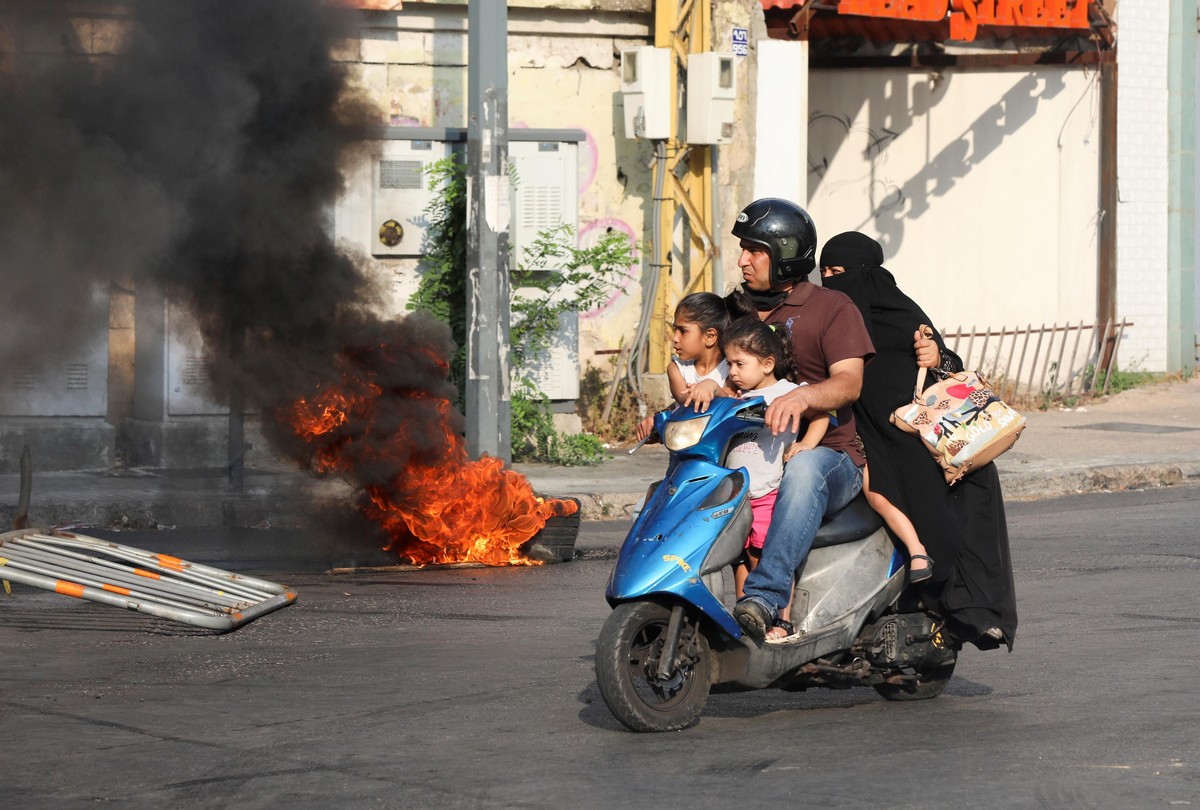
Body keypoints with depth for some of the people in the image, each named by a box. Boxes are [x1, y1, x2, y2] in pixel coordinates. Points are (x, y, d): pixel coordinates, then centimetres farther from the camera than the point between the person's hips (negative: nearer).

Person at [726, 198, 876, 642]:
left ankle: (764, 596, -54)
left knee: (803, 471, -41)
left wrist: (802, 396, -36)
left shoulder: (832, 308, 1)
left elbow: (850, 382, -14)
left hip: (827, 452, -6)